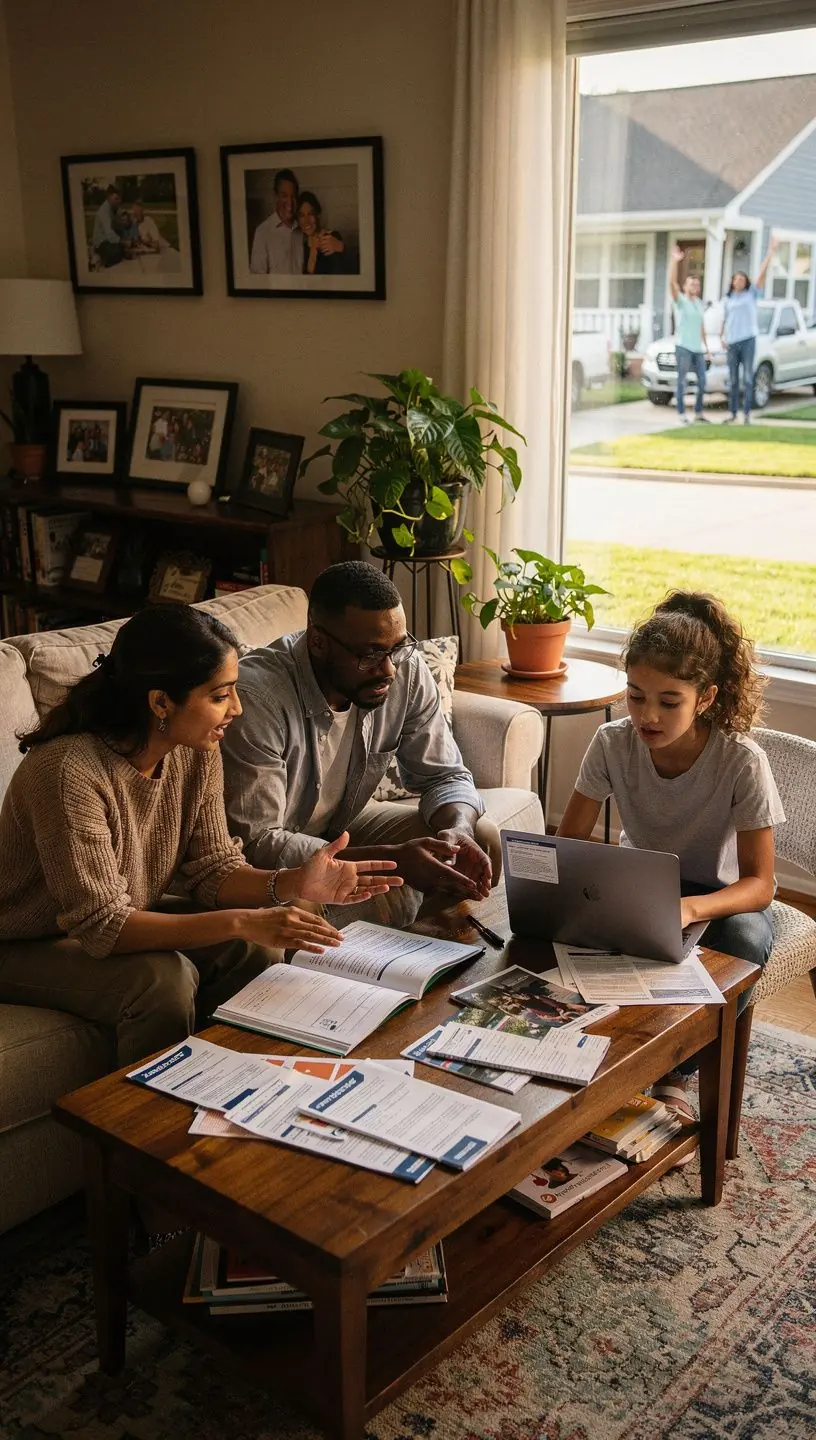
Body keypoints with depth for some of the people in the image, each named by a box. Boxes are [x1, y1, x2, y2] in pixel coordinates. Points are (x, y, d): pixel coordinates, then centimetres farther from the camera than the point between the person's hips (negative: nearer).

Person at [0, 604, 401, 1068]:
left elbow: (214, 869, -5)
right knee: (165, 978, -30)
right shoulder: (70, 770, -32)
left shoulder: (197, 753, -9)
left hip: (128, 921, 7)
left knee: (257, 946, -13)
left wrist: (295, 883, -25)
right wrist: (240, 922, -38)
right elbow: (100, 925, -32)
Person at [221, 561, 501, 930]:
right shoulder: (256, 697, -32)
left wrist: (457, 831, -27)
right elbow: (256, 843, -32)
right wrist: (391, 859, -38)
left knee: (482, 840, -8)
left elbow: (444, 775, -2)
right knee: (387, 899, -31)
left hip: (342, 824, 6)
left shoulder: (407, 669, -14)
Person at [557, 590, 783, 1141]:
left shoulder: (742, 761, -26)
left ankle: (676, 1075, -12)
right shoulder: (613, 744, -18)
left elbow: (759, 884, -24)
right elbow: (569, 843, -10)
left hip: (720, 896, -1)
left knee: (744, 941, -36)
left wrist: (689, 907, -46)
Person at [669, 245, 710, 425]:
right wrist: (675, 261, -30)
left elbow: (702, 327, 20)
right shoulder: (680, 300, -1)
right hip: (683, 347, -6)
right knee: (682, 381, -4)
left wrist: (707, 348, 16)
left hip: (698, 348, 6)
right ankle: (682, 415, -1)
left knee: (702, 382, 6)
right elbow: (672, 282, -19)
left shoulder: (699, 303, 17)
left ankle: (698, 413, 16)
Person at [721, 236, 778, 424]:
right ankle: (733, 413, 12)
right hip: (732, 342, 3)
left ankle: (747, 414, -4)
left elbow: (762, 273, -3)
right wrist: (722, 337, 2)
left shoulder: (751, 294, 6)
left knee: (747, 378, -4)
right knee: (733, 380, 6)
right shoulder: (727, 300, 14)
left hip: (748, 340, -3)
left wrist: (771, 252, -9)